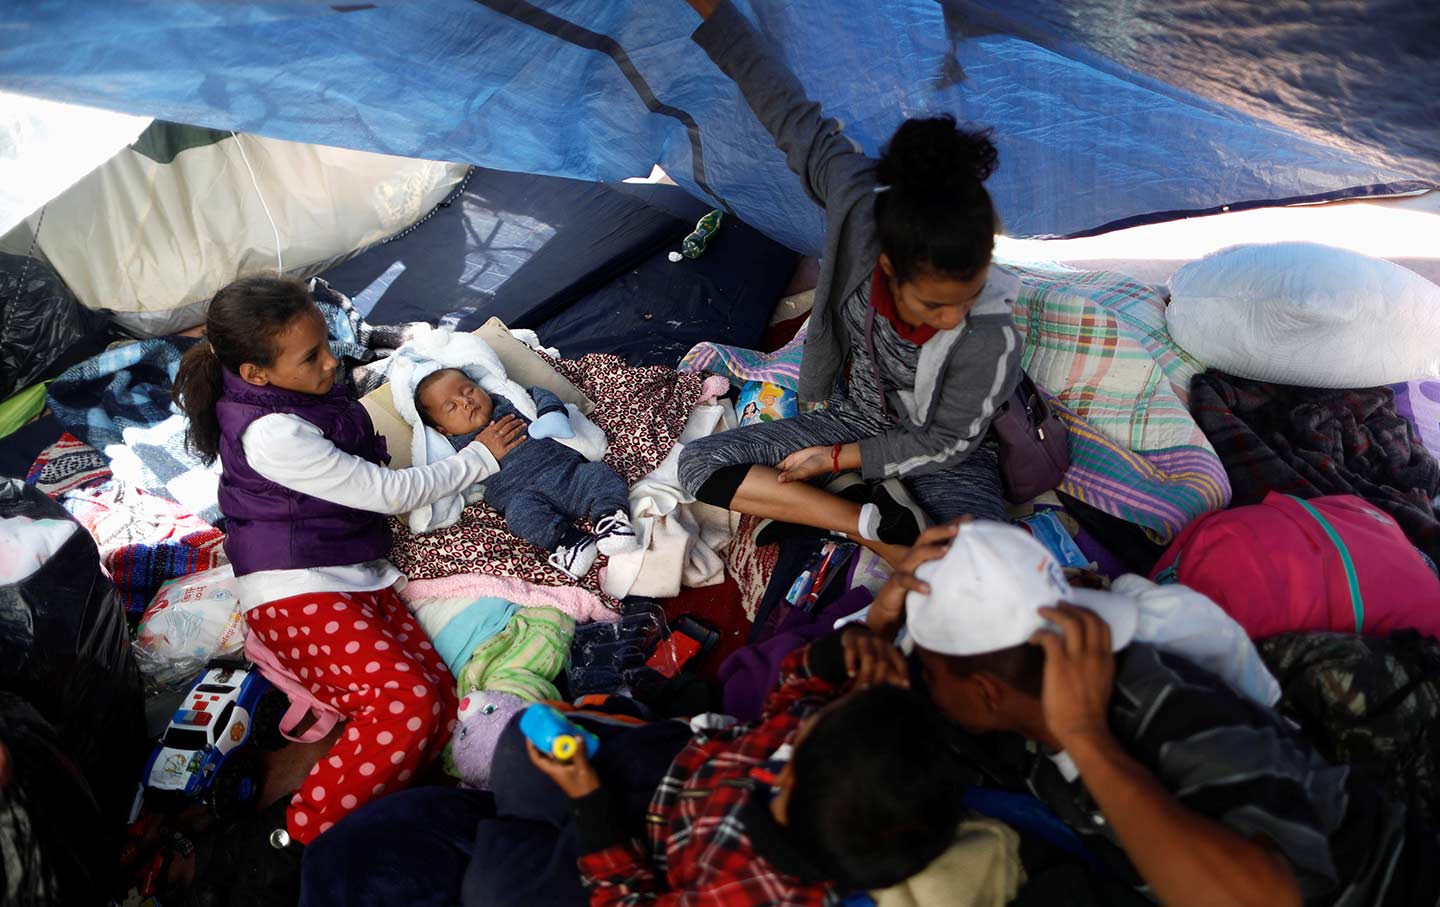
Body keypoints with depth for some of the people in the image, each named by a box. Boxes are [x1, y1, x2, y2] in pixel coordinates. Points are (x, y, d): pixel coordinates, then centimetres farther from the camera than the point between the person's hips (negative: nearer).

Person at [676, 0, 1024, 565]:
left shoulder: (991, 341, -33)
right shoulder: (863, 206, -29)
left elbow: (947, 444, -16)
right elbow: (794, 117, -17)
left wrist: (839, 458, -12)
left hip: (939, 453, -4)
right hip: (856, 415, 4)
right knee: (700, 464, -12)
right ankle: (875, 523, -15)